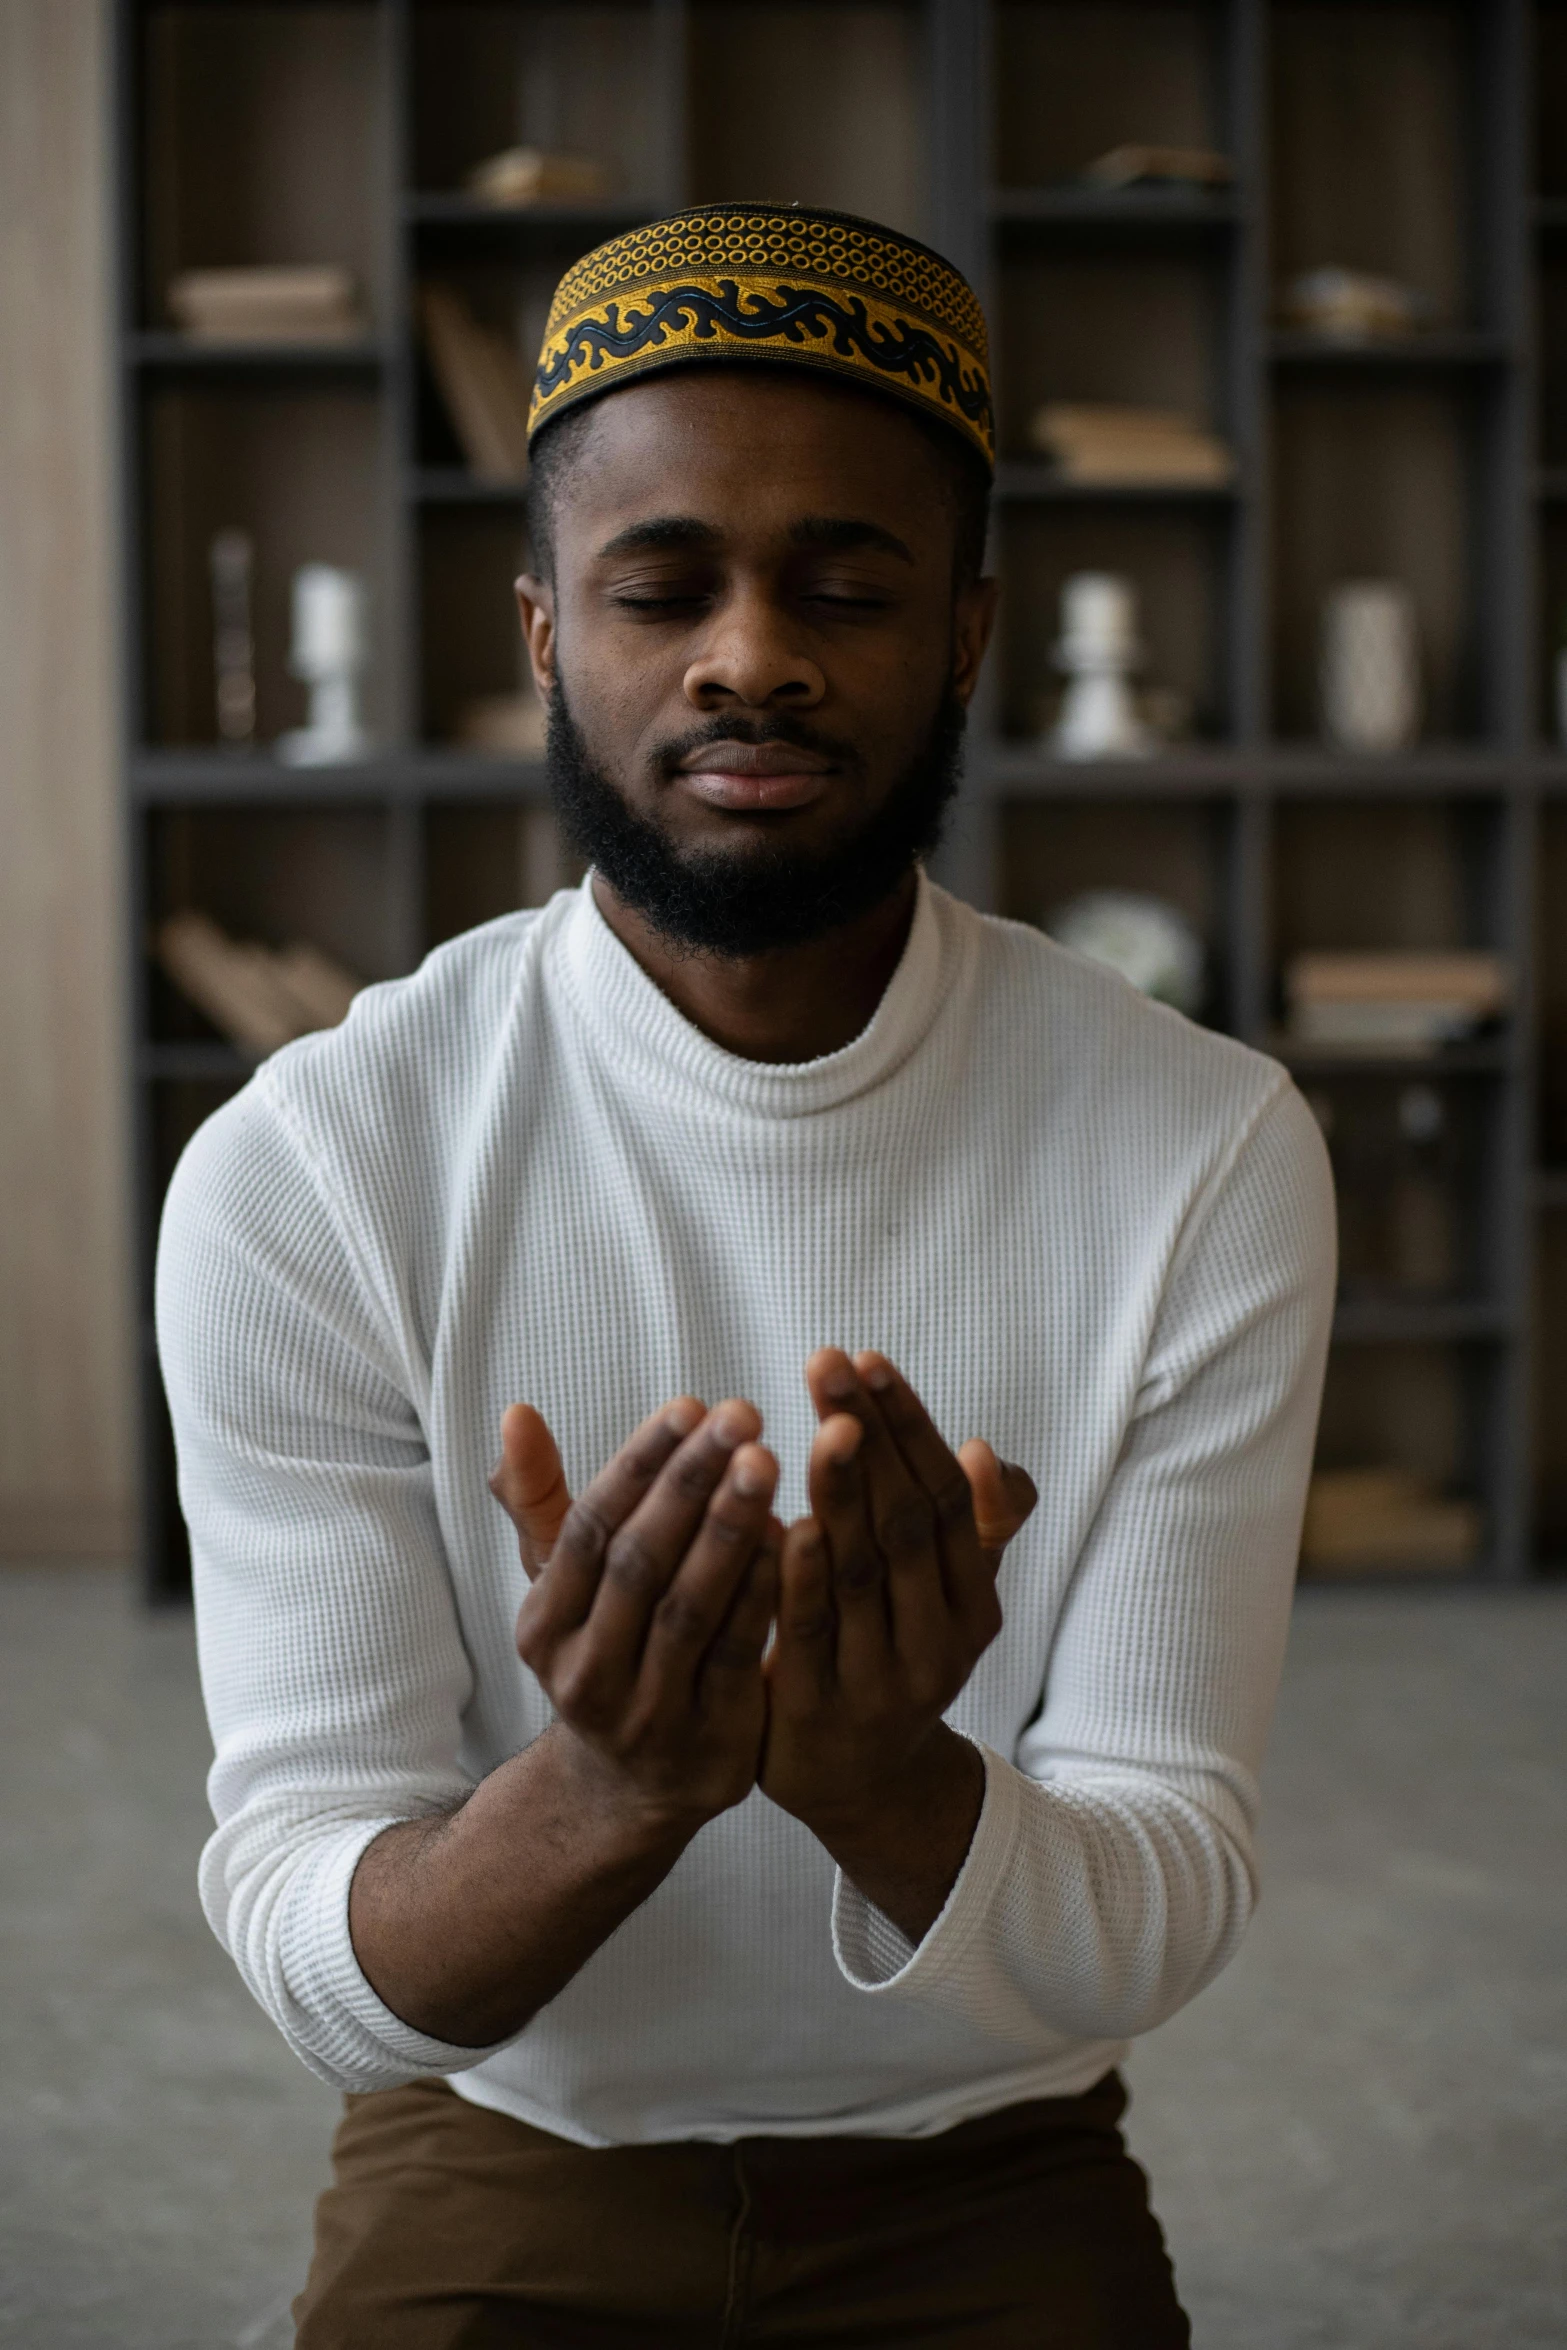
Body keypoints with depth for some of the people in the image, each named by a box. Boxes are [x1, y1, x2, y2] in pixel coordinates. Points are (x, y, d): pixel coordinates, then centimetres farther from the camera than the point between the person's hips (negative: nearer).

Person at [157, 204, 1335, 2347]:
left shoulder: (1206, 1153, -12)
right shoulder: (304, 1168, -13)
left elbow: (1165, 1908, -12)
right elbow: (309, 1956, -14)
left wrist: (889, 1784, -32)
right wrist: (601, 1791, -34)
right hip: (496, 2178, 0)